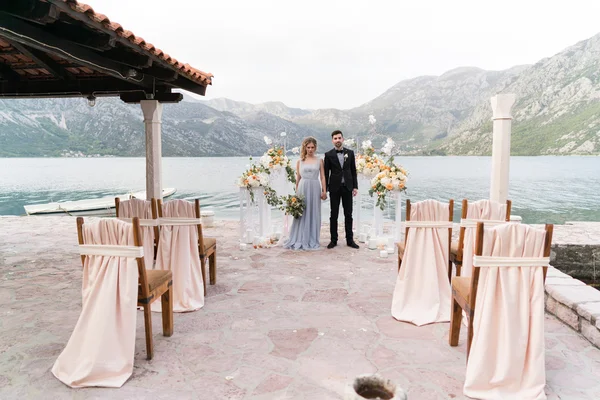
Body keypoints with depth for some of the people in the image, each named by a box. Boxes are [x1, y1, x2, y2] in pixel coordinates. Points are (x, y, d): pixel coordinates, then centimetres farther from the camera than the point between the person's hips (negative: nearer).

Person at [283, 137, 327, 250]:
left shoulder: (319, 161, 6)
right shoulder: (300, 161, 7)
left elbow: (322, 177, 5)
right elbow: (298, 178, 9)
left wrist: (324, 191, -3)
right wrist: (296, 192, 6)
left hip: (315, 189, 0)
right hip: (303, 188, 0)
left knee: (313, 214, 5)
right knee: (302, 214, 2)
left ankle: (312, 240, 15)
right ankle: (300, 240, 10)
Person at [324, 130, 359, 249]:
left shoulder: (350, 153, 6)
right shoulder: (328, 154, -1)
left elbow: (353, 171, 8)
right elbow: (326, 173, 0)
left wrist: (355, 186, 1)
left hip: (347, 187, 2)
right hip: (334, 188, -2)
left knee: (348, 215, 7)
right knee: (334, 215, 5)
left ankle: (350, 239, 15)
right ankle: (333, 240, 13)